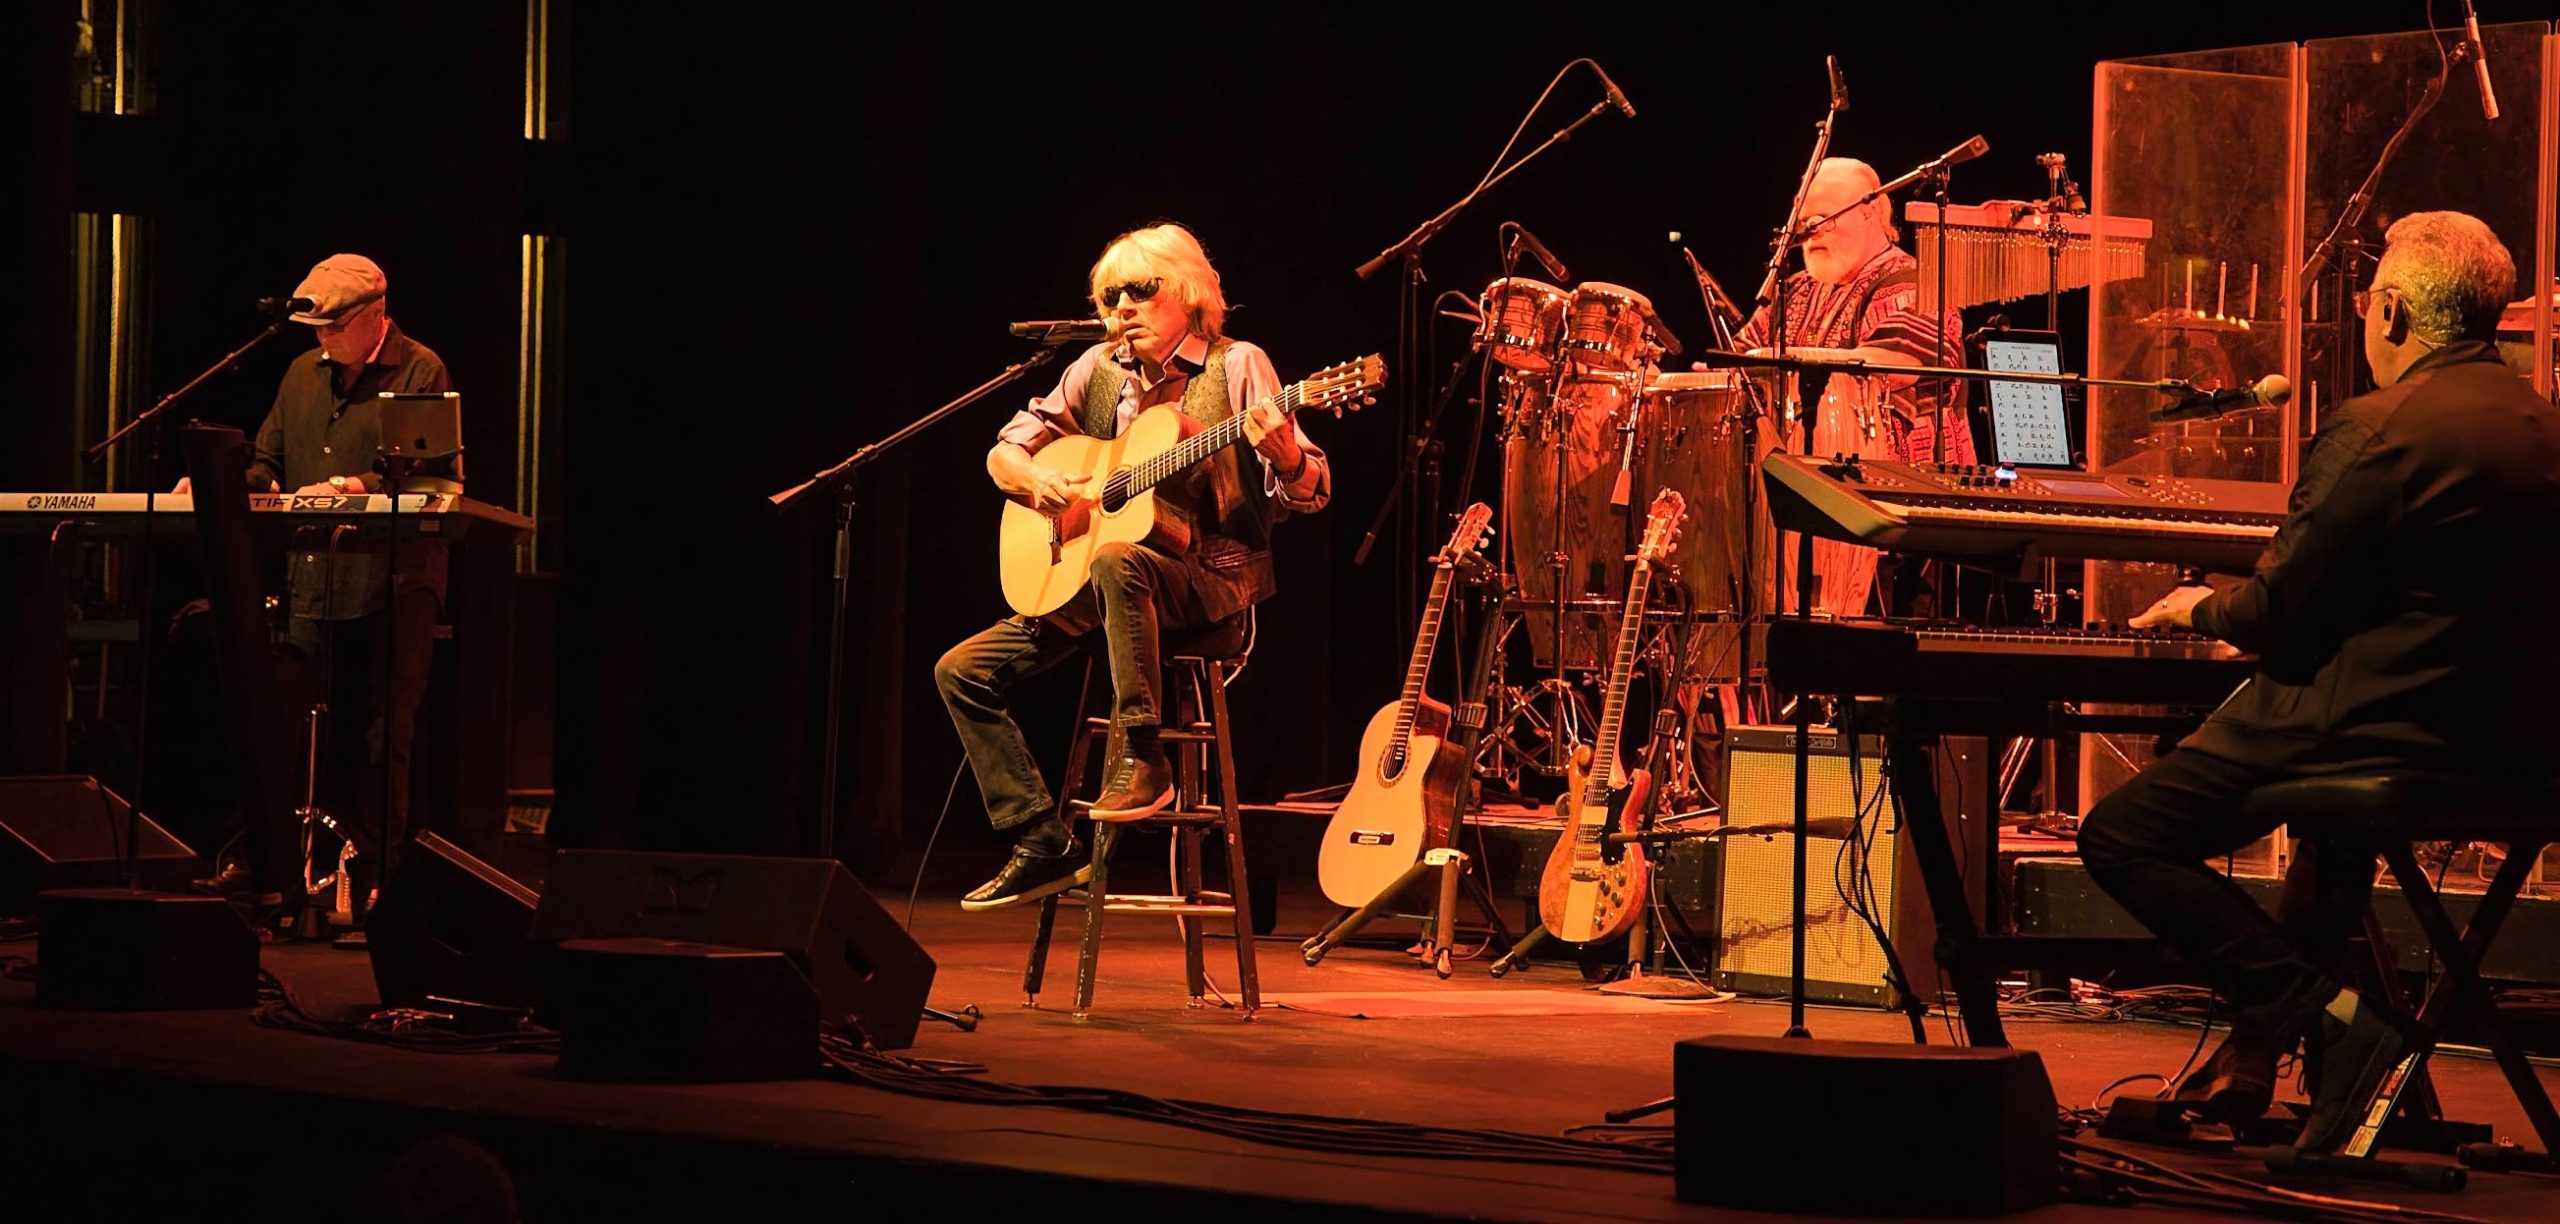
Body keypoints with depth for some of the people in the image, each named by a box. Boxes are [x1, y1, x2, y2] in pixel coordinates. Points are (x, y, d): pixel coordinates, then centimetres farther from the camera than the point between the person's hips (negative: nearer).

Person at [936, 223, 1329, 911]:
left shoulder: (1236, 367, -6)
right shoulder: (1099, 370, 9)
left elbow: (1308, 493, -12)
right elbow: (1004, 451, 13)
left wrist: (1284, 454, -35)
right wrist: (1036, 479, -10)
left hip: (1212, 578, -6)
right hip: (1082, 579, 7)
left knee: (1118, 561, -40)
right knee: (963, 671, -3)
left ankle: (1140, 759, -30)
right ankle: (1043, 846, -3)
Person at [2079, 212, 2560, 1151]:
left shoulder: (2378, 429, -16)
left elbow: (2281, 617, -14)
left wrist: (2205, 606, 9)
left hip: (2396, 732, -9)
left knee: (2119, 836, -1)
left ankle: (2330, 1019, -11)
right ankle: (2257, 1051, 40)